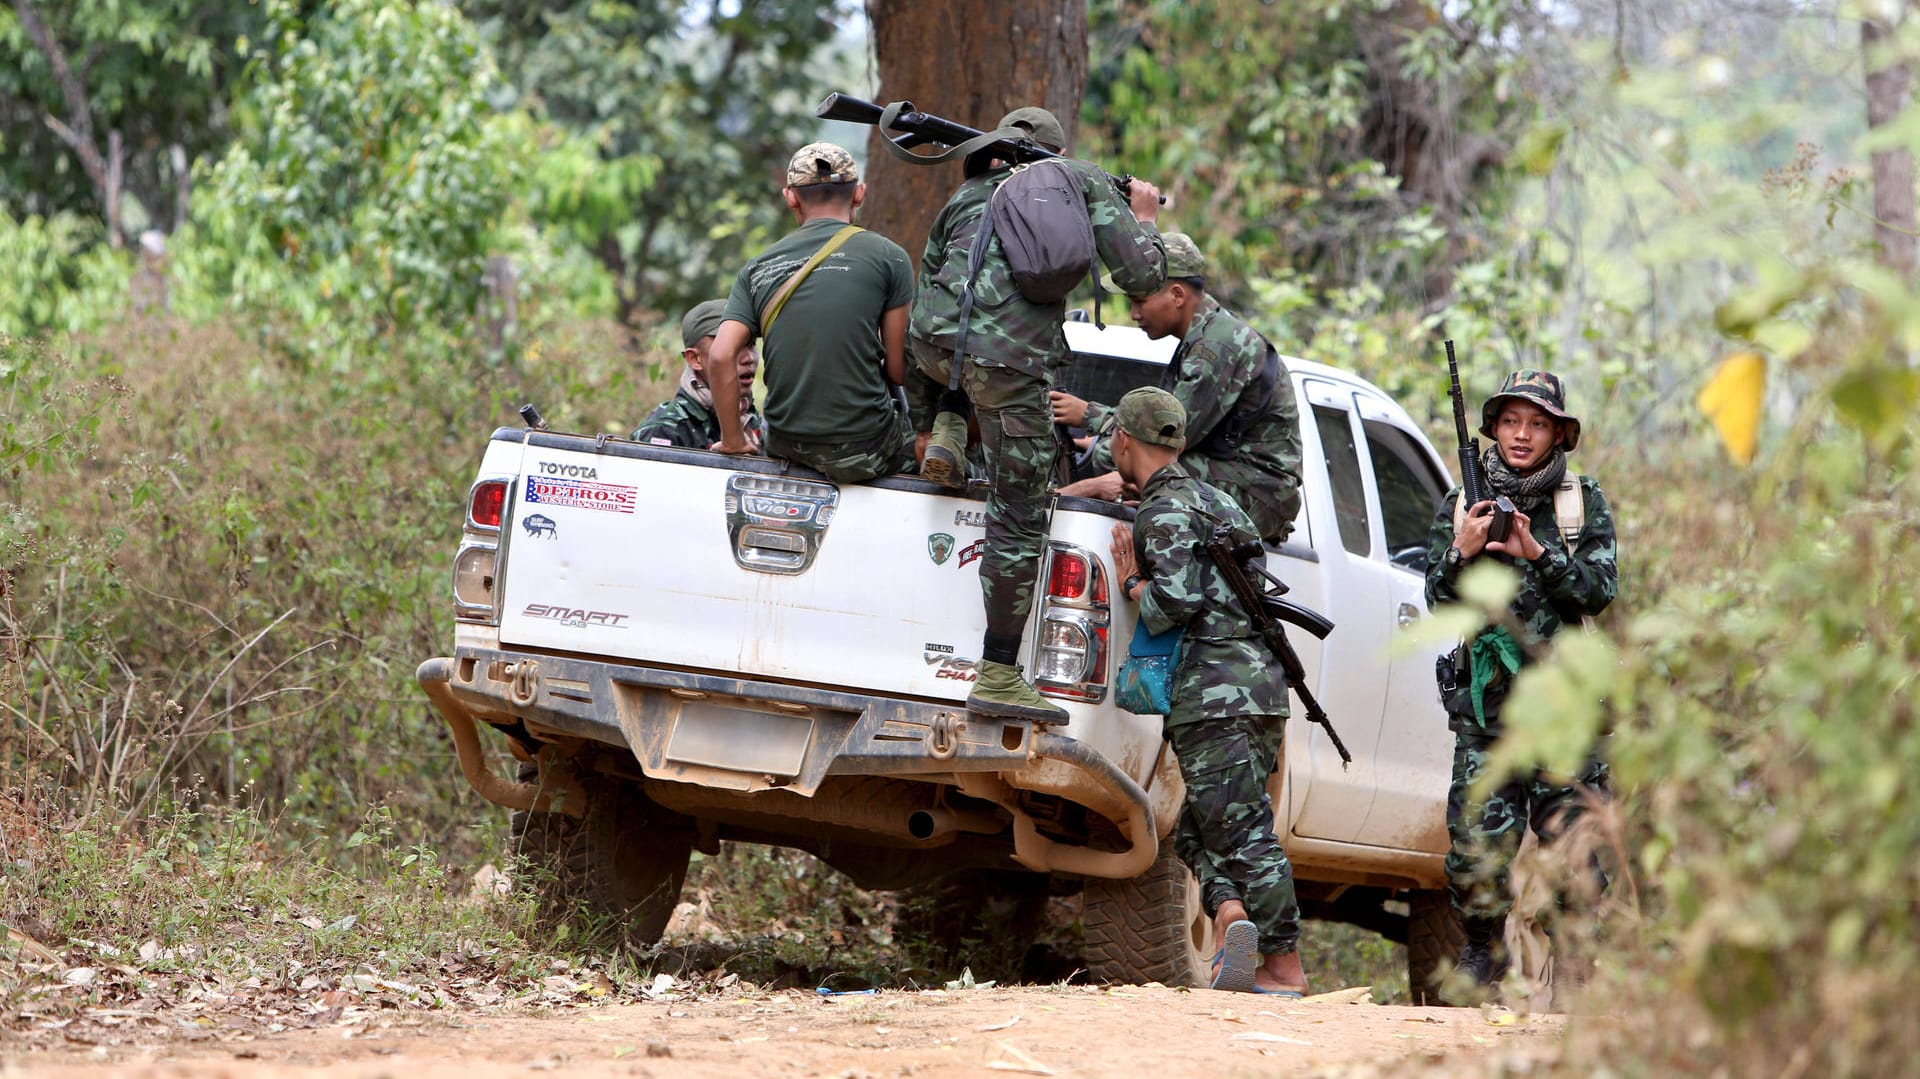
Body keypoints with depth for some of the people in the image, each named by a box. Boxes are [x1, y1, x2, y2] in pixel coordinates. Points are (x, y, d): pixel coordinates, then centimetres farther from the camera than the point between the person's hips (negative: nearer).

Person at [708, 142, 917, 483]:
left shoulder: (759, 268, 7)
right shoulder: (887, 256, -3)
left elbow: (720, 357, -3)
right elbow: (899, 369, -1)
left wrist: (733, 441, 8)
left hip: (785, 446, 4)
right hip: (862, 450, -4)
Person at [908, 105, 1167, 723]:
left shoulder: (967, 195, 28)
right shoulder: (1083, 182, 17)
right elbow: (1142, 275, 10)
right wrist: (1144, 218, 33)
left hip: (935, 343, 4)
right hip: (1011, 362, -4)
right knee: (1019, 521, 1)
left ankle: (945, 432, 20)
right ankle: (999, 678, 0)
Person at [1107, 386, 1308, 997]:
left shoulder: (1165, 511, -7)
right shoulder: (1211, 498, 23)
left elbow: (1179, 600, -20)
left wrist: (1133, 585, 1)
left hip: (1214, 693, -9)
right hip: (1258, 689, 9)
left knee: (1240, 829, -8)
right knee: (1202, 829, 13)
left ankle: (1284, 967, -9)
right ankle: (1235, 920, -8)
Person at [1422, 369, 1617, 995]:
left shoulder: (1585, 504, 7)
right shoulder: (1463, 503, 9)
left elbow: (1600, 591, -5)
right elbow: (1439, 598, 4)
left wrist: (1537, 553, -17)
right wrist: (1463, 552, -15)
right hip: (1485, 699, 1)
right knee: (1477, 843, -7)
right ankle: (1482, 952, 11)